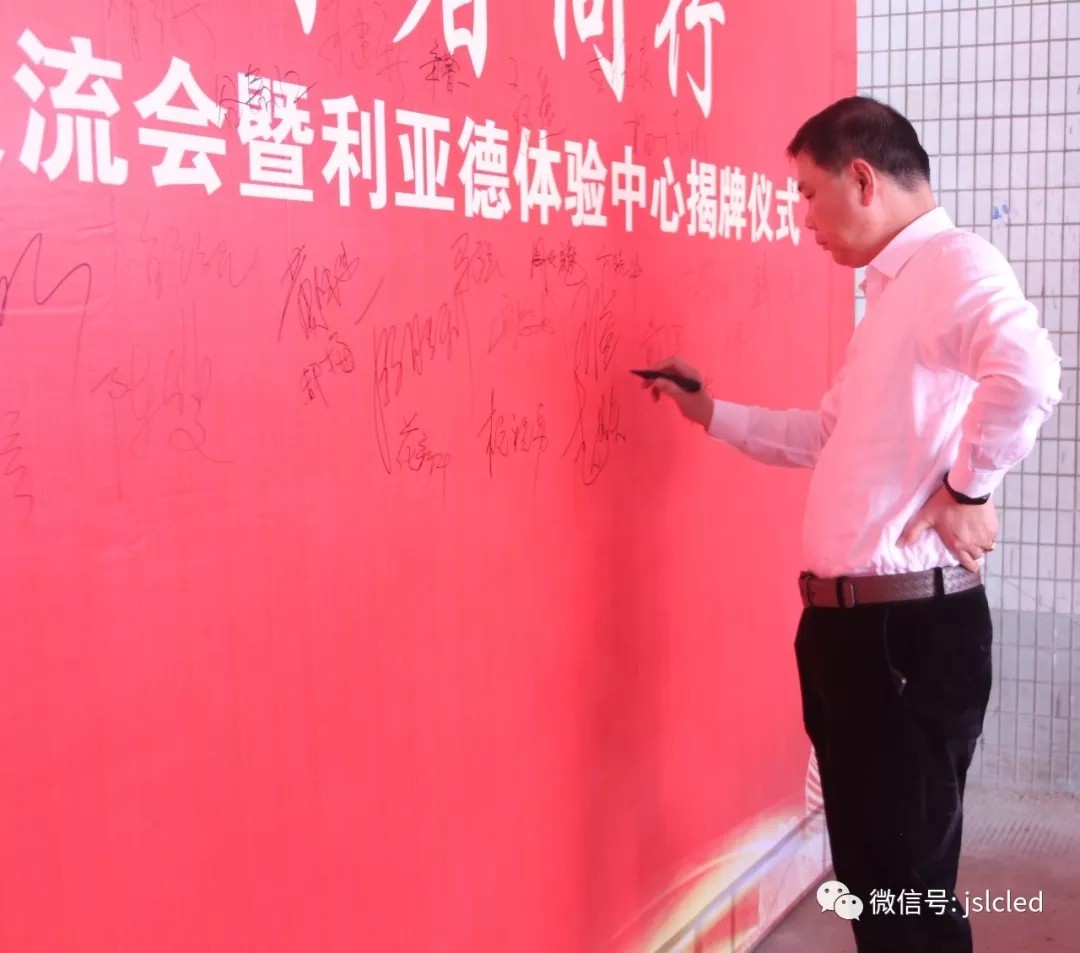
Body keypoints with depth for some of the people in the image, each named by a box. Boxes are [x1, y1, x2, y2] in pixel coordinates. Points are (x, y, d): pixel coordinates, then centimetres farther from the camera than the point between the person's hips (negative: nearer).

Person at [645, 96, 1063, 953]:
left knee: (908, 881, 1)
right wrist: (710, 413, 25)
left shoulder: (955, 261, -12)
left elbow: (1026, 375, -32)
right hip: (850, 620, 9)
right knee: (867, 866, 18)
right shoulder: (894, 287, 17)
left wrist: (968, 489, -20)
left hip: (912, 625, -9)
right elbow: (830, 436, 26)